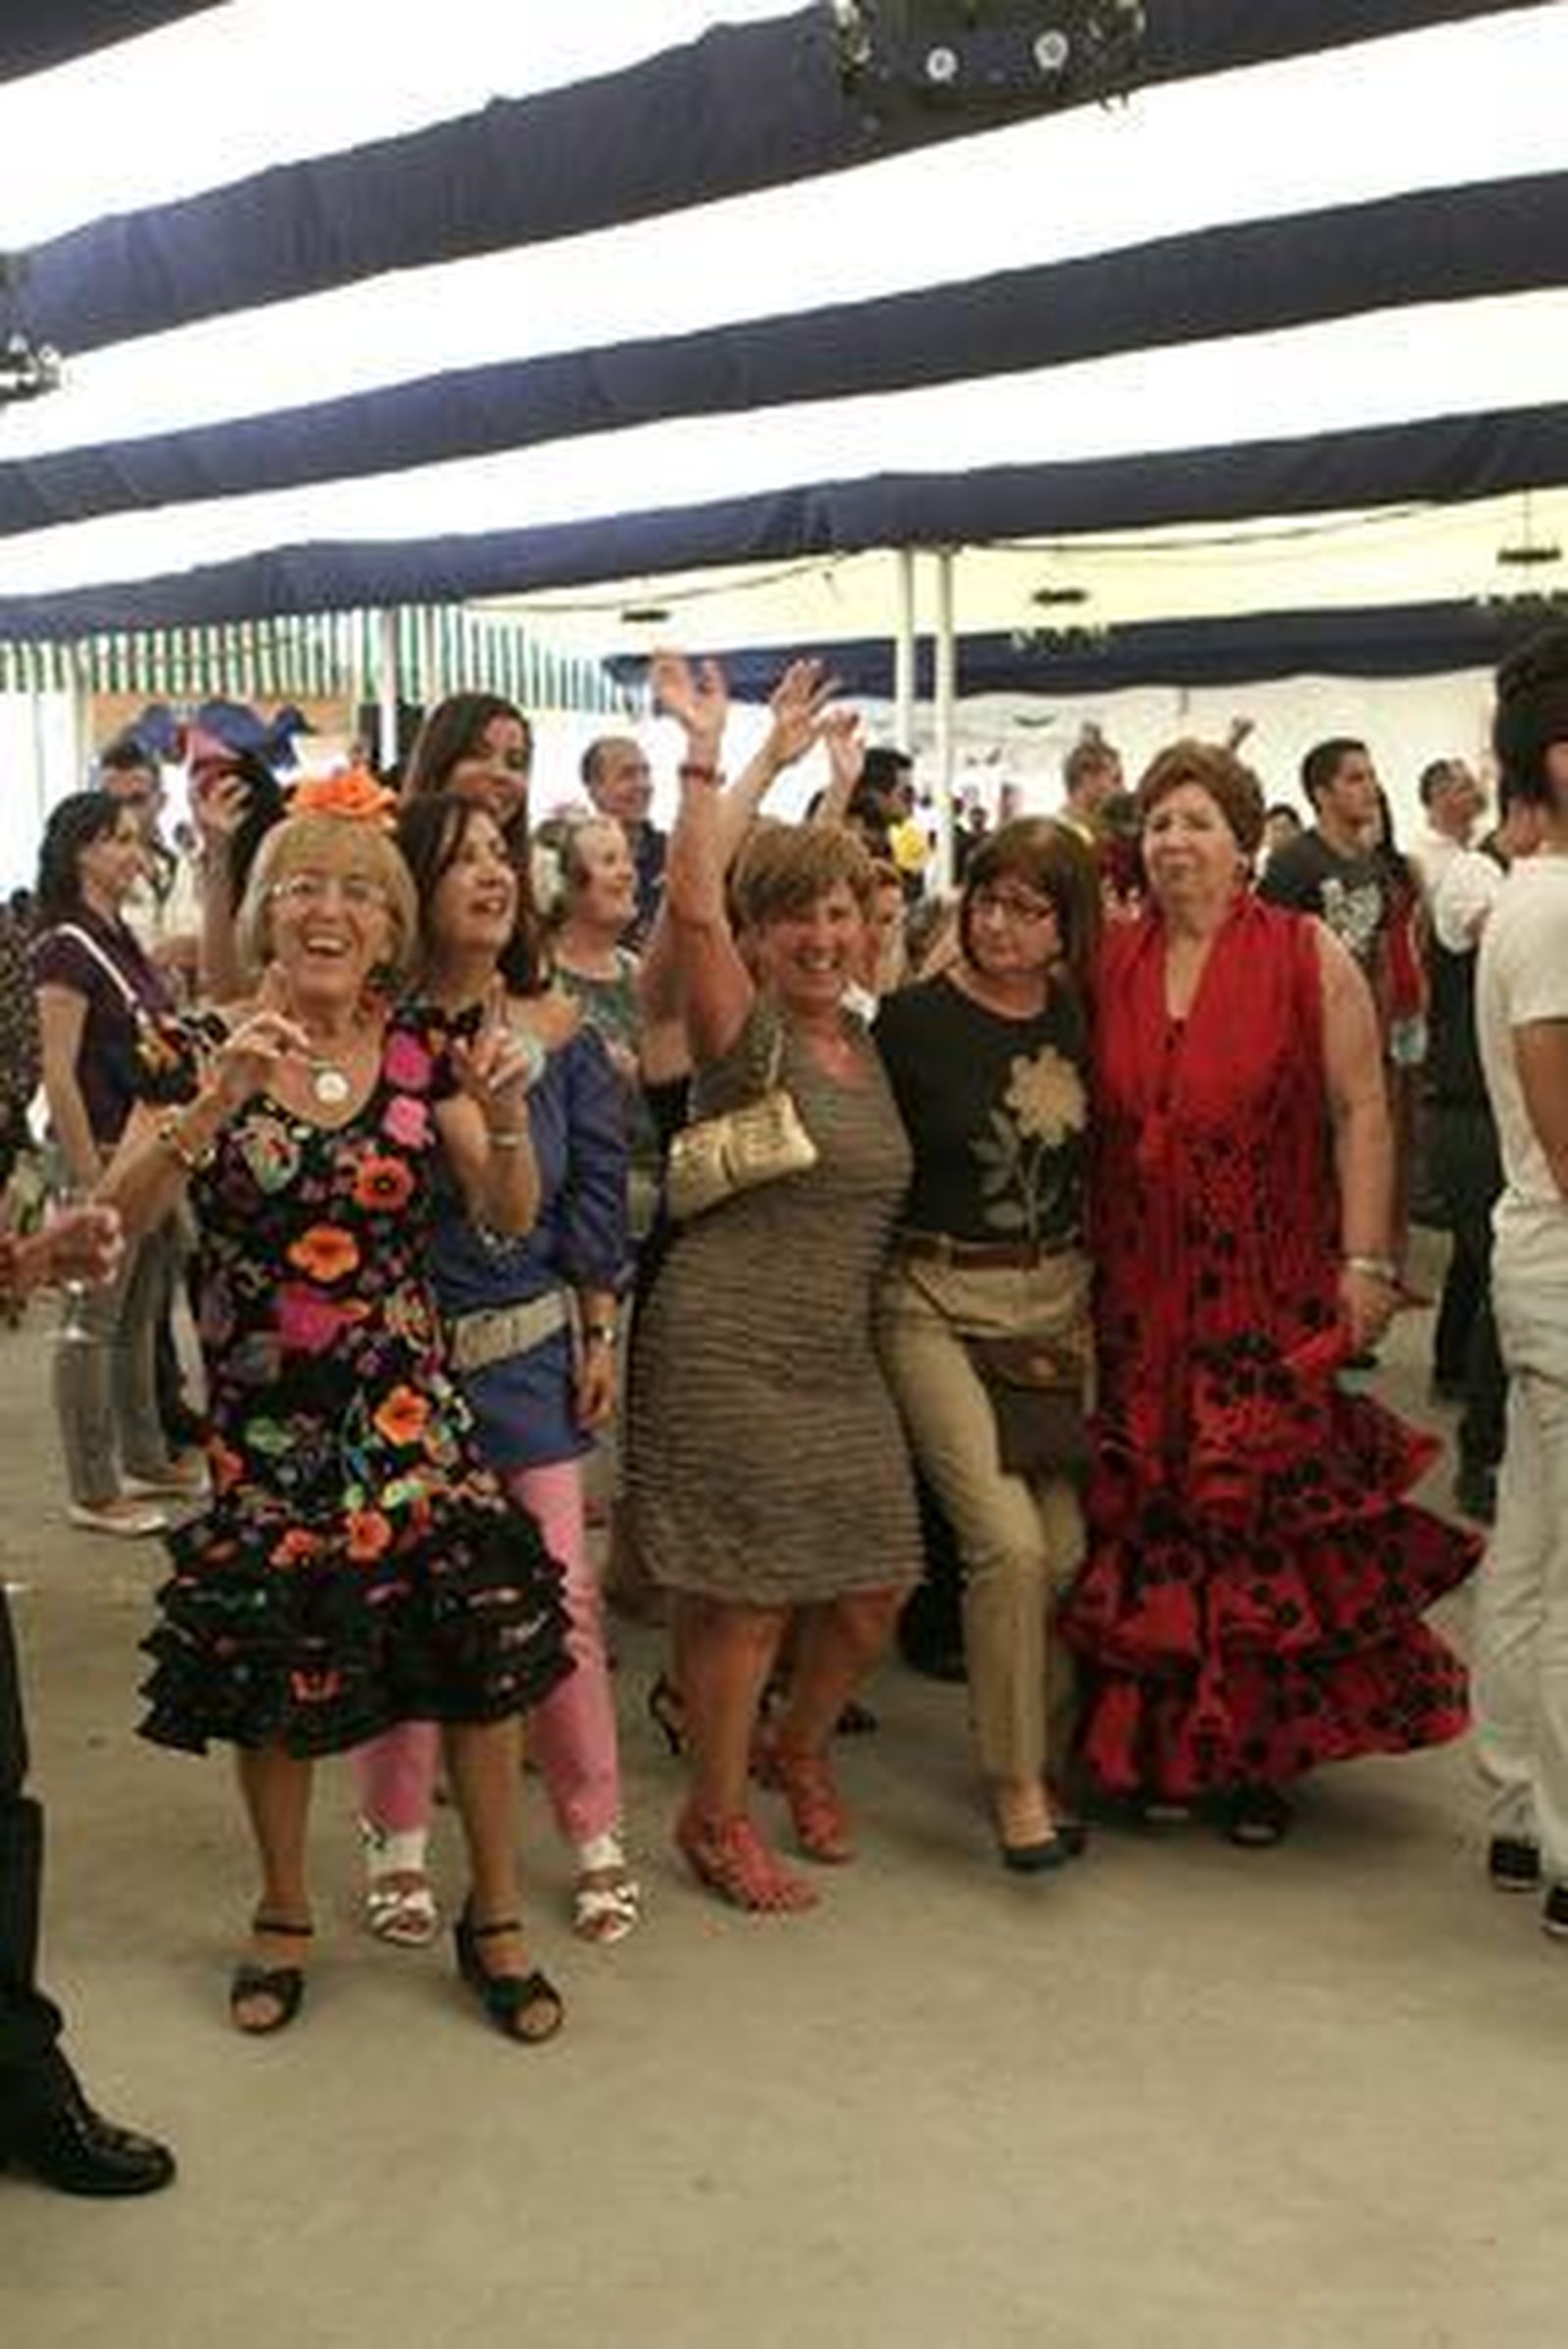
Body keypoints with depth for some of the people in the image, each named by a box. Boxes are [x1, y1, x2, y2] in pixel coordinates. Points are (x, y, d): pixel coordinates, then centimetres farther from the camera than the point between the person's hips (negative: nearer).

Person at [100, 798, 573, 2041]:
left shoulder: (422, 1052, 0)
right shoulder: (203, 1045, -4)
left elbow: (512, 1217, -3)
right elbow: (122, 1216, -15)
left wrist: (506, 1120, -22)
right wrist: (219, 1097, -29)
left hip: (409, 1410, 1)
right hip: (259, 1416, -1)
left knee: (483, 1645, -2)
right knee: (272, 1672, 8)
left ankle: (496, 1917, 20)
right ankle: (284, 1917, 34)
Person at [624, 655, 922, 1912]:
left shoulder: (865, 1044, 12)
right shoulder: (748, 1037, -9)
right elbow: (693, 909, -25)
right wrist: (706, 759, -26)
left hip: (840, 1356, 7)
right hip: (728, 1350, -7)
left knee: (876, 1586, 11)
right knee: (745, 1598, -1)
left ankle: (799, 1750, 38)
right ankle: (717, 1819, 19)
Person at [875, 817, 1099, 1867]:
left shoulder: (1080, 1019, 6)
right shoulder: (915, 1017, -8)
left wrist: (1089, 1301, 11)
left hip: (1059, 1300, 4)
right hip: (941, 1305, -4)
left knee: (1069, 1548, 4)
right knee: (1009, 1544, -14)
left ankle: (1057, 1748, 26)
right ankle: (1017, 1779, 4)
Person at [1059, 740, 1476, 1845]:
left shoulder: (1310, 957, -1)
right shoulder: (1109, 962, 7)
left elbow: (1361, 1112, -2)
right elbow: (1082, 1119, 11)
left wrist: (1365, 1263, -8)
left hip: (1272, 1293, -3)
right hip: (1137, 1291, 3)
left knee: (1266, 1516, -3)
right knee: (1146, 1520, 6)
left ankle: (1262, 1754, 14)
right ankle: (1160, 1742, 22)